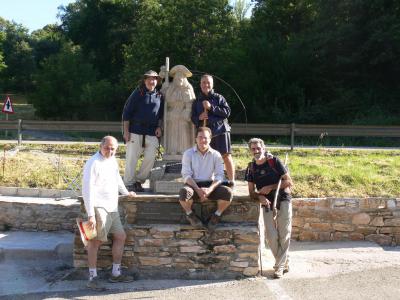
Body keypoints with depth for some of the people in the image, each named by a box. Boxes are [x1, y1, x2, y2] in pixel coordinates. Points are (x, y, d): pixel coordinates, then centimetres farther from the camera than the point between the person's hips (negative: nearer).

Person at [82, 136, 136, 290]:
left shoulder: (112, 160, 12)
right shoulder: (93, 163, -13)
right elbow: (87, 190, -17)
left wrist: (126, 192, 41)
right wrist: (91, 215, -21)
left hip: (112, 208, 9)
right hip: (99, 208, -9)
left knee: (120, 236, 11)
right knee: (95, 241, -6)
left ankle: (116, 273, 21)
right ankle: (92, 277, 2)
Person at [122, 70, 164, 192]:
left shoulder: (159, 96, 11)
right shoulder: (137, 94, 0)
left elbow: (161, 114, 20)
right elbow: (126, 112, -1)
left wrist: (159, 127, 5)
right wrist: (126, 131, -6)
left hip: (152, 133, 4)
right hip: (135, 131, -4)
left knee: (151, 157, 1)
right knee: (132, 158, -2)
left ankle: (139, 181, 15)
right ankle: (129, 183, 8)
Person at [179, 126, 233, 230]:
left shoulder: (216, 155, 3)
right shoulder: (188, 153, -1)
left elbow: (219, 176, -2)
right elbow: (186, 175, -8)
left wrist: (209, 189, -22)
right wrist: (198, 190, -23)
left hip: (210, 185, 1)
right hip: (193, 185, -1)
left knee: (227, 192, -27)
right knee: (184, 192, -36)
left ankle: (216, 216, 1)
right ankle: (190, 215, -3)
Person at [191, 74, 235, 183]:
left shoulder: (219, 98, 5)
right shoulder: (197, 101, 14)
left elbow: (227, 112, -5)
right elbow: (193, 118, 16)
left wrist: (211, 107, -13)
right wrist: (199, 118, -7)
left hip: (220, 130, -3)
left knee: (226, 156, -5)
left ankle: (232, 181, 1)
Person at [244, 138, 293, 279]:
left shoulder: (274, 161, -4)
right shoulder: (251, 168, 7)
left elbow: (289, 182, -6)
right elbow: (251, 192, 8)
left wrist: (270, 187, -13)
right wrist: (260, 198, -14)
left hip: (283, 200, -3)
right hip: (267, 203, 3)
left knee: (284, 234, -5)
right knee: (271, 236, -4)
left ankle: (279, 266, 4)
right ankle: (284, 263, 13)